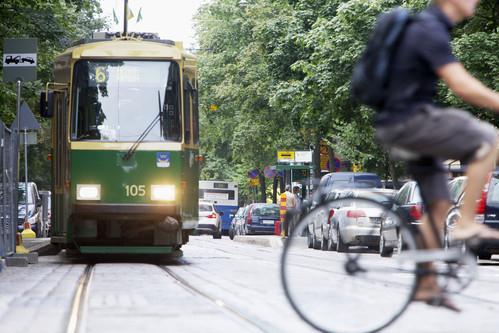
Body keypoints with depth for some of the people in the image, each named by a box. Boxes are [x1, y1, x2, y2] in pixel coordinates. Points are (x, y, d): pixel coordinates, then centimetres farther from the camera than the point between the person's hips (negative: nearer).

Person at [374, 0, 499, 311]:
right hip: (407, 121, -10)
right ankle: (467, 224, -13)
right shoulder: (430, 30, -17)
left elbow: (462, 83, 23)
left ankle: (427, 285, 17)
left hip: (411, 123, 10)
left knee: (439, 204, 12)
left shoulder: (432, 28, 15)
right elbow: (462, 86, -24)